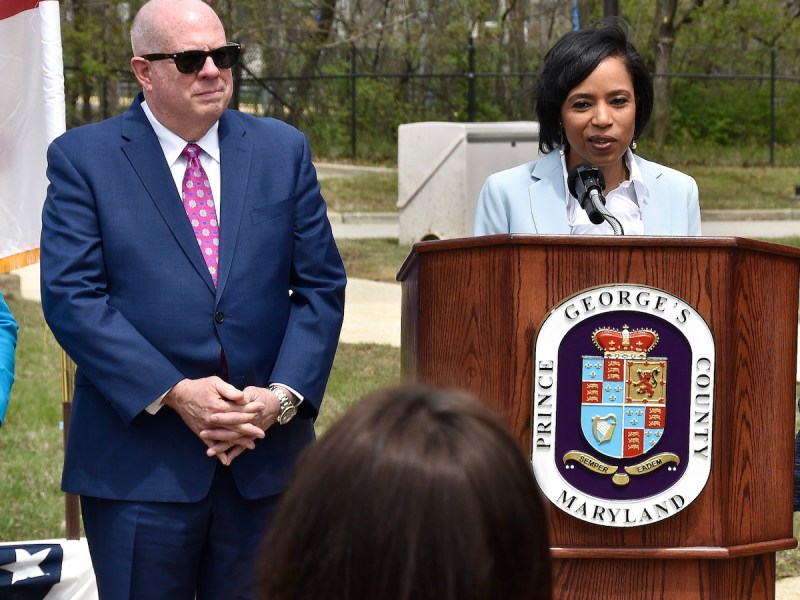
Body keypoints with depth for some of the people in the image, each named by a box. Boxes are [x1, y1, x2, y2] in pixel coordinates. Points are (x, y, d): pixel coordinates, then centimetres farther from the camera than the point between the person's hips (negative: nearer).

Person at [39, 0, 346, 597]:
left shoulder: (284, 150, 9)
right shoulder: (82, 157, 0)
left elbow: (322, 285, 6)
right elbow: (71, 298, -8)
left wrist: (283, 396, -9)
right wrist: (173, 394, -17)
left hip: (266, 456, 3)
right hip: (139, 464, -3)